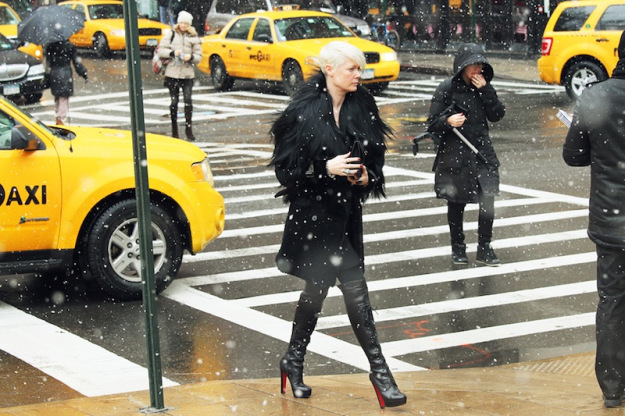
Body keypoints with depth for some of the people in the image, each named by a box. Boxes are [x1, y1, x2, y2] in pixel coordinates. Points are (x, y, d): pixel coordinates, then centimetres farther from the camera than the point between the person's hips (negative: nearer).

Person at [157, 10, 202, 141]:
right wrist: (172, 53, -15)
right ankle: (174, 130, 13)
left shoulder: (194, 38, 7)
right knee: (174, 102, 4)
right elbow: (161, 50, 1)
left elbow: (199, 56, 6)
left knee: (188, 100, -13)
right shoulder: (170, 35, 6)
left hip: (188, 74, 0)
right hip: (172, 73, 0)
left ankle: (188, 129, -7)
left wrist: (191, 57, -15)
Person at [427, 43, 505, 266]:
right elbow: (432, 124, -7)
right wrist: (448, 121, -28)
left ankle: (484, 248, 8)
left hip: (482, 151, 3)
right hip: (454, 154, -3)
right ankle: (458, 247, 24)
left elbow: (497, 115, -2)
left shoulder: (483, 87, 7)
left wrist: (485, 90, -12)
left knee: (488, 199, -5)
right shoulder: (447, 88, -6)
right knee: (456, 203, 8)